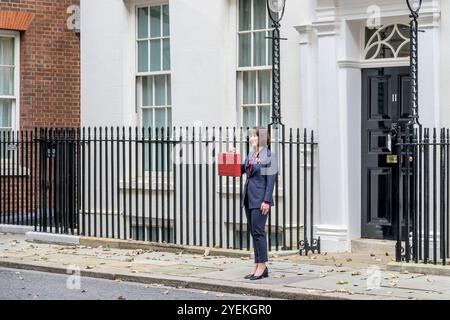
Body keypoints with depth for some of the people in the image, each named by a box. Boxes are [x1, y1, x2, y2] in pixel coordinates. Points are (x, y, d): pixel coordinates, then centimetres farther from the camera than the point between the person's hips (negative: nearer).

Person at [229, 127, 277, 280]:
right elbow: (241, 170, 21)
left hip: (260, 198, -8)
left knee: (258, 231, -7)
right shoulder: (251, 154, 13)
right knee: (254, 232, 10)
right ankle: (257, 265, 15)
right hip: (249, 197, 8)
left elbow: (271, 180, -12)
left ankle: (262, 265, 0)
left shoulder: (269, 156, -8)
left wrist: (266, 201, -17)